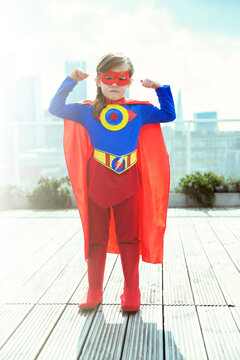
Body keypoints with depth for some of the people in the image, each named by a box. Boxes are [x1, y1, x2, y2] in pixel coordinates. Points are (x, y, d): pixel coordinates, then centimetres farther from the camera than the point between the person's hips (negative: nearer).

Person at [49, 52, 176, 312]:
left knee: (129, 237, 5)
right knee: (96, 238, 7)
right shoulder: (88, 112, 3)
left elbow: (169, 115, 15)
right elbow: (55, 108, 2)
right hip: (98, 181, 0)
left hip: (128, 181, 0)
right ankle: (94, 291, 19)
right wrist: (70, 82, -4)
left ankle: (131, 291, 16)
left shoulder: (139, 111, 6)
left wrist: (160, 89, 6)